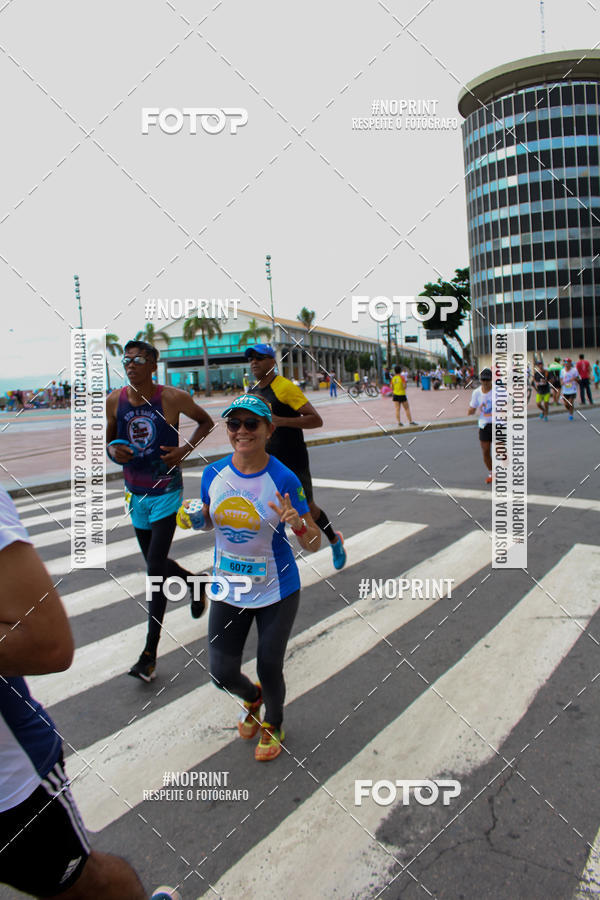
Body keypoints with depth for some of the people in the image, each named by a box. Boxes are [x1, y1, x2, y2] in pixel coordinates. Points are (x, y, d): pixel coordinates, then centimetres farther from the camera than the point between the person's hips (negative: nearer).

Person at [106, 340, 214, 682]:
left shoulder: (173, 398, -14)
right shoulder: (115, 401, -3)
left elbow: (206, 421, 2)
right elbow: (110, 439, 11)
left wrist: (185, 450, -13)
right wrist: (113, 450, -13)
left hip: (166, 493, -5)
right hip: (136, 493, 5)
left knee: (155, 569, -8)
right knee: (155, 564, 16)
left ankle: (150, 654, 2)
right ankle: (195, 582, 48)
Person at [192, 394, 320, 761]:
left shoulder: (284, 479, -19)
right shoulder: (214, 474, -7)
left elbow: (314, 545, -14)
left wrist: (297, 524, -36)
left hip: (277, 592, -3)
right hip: (228, 590, 4)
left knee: (269, 670, 11)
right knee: (223, 674, 10)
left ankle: (273, 724, 47)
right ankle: (253, 698, 49)